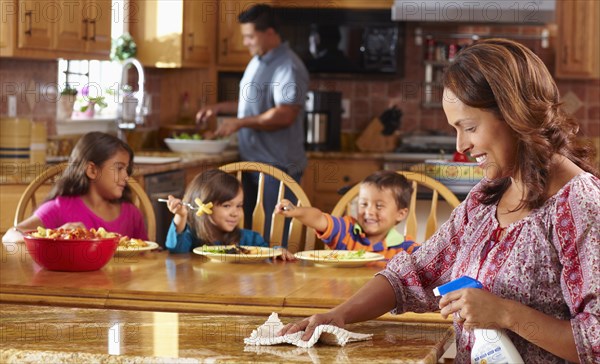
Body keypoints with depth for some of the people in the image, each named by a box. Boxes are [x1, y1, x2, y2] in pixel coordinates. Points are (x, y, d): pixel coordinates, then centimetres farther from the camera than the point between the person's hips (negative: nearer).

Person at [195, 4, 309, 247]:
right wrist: (219, 108, 14)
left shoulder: (288, 68, -15)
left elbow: (285, 115, -25)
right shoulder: (257, 62, 13)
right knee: (245, 227, 14)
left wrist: (239, 123, -20)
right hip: (251, 161, 9)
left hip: (277, 165, -9)